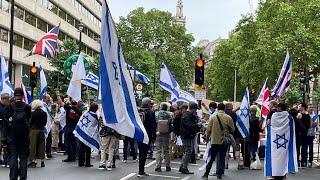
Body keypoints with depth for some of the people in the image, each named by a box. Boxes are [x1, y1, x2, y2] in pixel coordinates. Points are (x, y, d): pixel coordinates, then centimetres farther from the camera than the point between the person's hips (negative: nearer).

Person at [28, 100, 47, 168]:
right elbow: (45, 122, 7)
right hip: (42, 130, 4)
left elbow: (30, 122, -5)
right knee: (41, 145, 9)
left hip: (34, 130, -4)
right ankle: (42, 161, 13)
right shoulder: (44, 113, 0)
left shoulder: (33, 113, -12)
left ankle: (33, 161, 3)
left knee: (33, 145, 3)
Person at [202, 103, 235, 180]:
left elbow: (208, 129, -5)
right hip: (224, 142, 1)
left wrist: (207, 136, 13)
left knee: (211, 158, 5)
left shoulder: (213, 117, -8)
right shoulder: (228, 118, -6)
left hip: (214, 141, -1)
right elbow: (232, 129, 1)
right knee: (222, 158, 11)